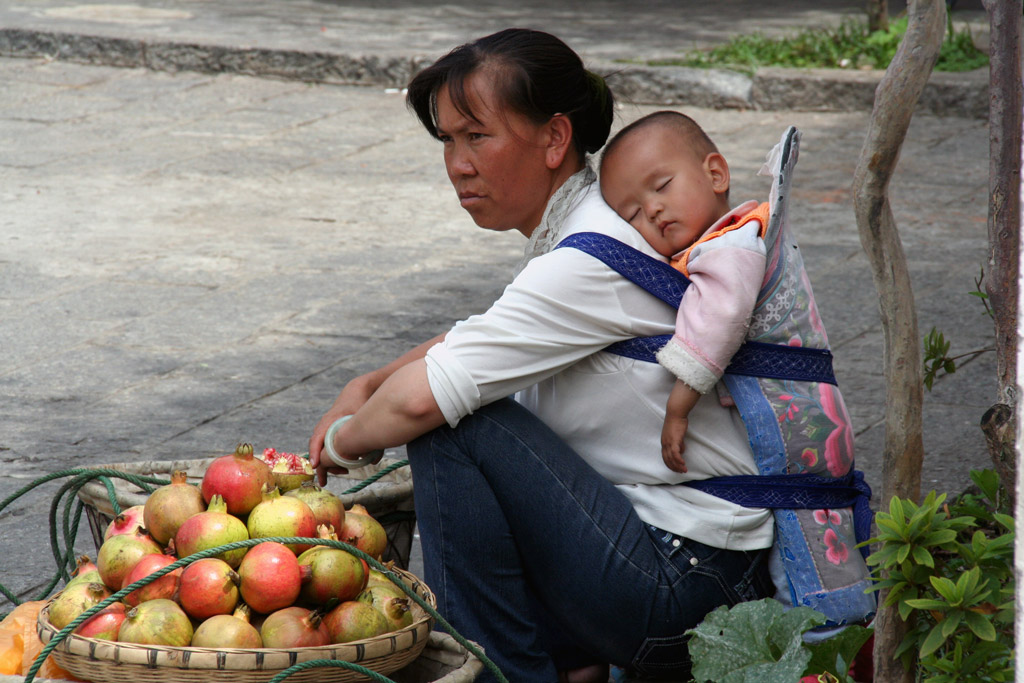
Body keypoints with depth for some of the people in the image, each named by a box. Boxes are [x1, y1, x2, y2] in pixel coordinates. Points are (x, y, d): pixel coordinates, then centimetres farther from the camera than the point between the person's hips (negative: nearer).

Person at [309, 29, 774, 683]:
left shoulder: (595, 259, -20)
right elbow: (477, 340, 27)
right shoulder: (574, 226, 10)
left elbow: (420, 399, -24)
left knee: (452, 424, -17)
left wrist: (343, 439, -5)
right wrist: (365, 385, 11)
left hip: (684, 576, -10)